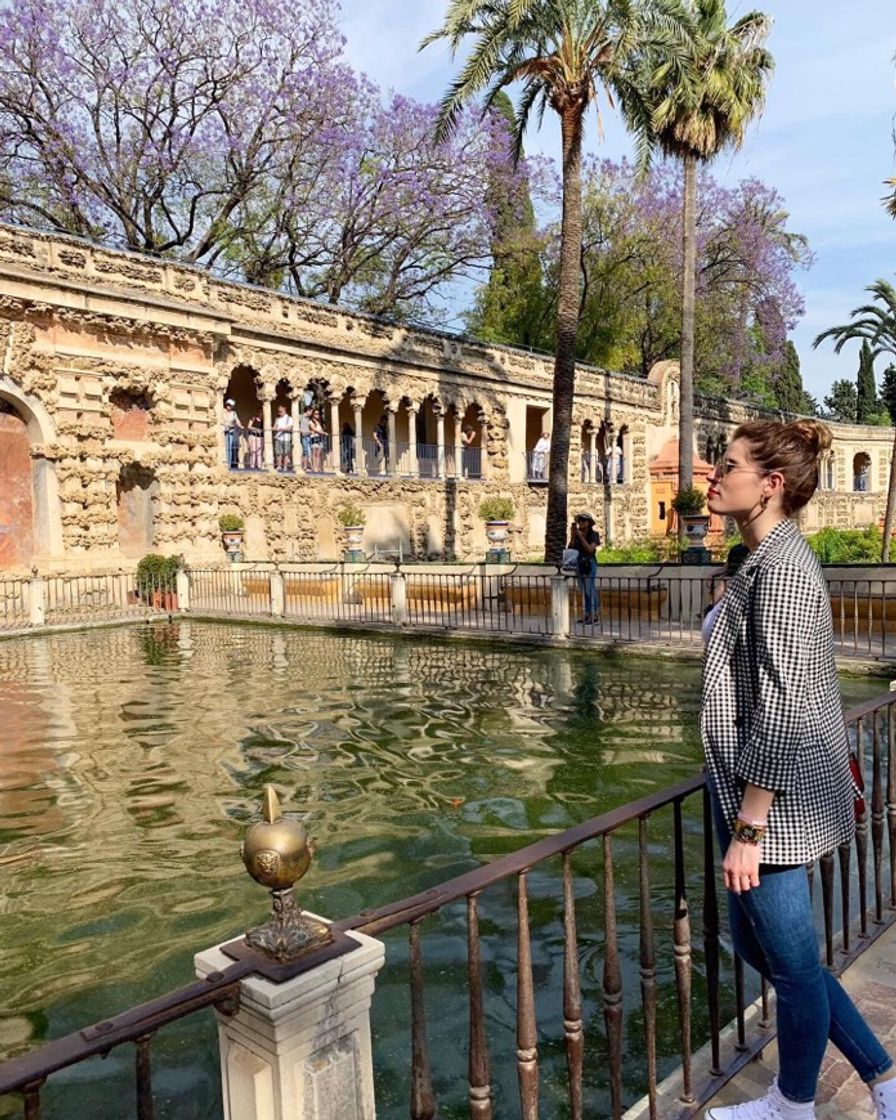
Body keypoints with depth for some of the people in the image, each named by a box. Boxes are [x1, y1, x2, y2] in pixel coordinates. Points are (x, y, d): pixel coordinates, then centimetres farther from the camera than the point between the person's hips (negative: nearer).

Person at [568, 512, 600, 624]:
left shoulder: (594, 534, -4)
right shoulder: (577, 534, 8)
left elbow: (590, 549, -17)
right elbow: (570, 548, 1)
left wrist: (581, 537, -16)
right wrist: (572, 536, -9)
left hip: (589, 564, -6)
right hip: (579, 564, 6)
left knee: (590, 590, -7)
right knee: (583, 591, 8)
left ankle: (593, 615, -2)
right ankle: (586, 614, 13)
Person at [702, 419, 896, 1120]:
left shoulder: (780, 567, -20)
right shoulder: (773, 559, 10)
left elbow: (780, 711, -23)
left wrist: (747, 828, -20)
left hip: (774, 801, -10)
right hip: (762, 796, 10)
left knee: (791, 963, 11)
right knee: (758, 947, 22)